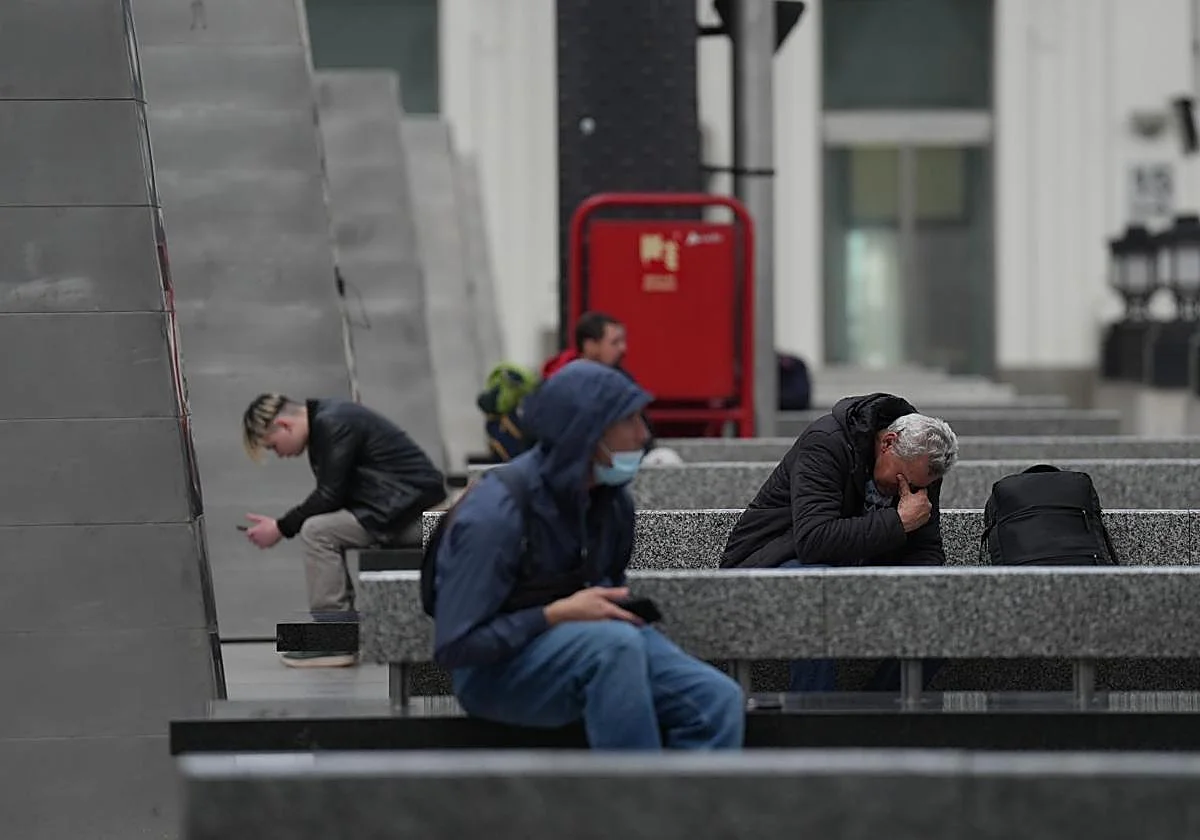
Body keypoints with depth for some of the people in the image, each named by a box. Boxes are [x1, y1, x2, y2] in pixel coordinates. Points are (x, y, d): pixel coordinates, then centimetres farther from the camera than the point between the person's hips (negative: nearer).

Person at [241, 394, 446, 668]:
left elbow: (330, 497, -18)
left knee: (317, 532, -16)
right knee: (321, 527, 11)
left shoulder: (334, 426, -18)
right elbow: (330, 496, 16)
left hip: (410, 500, -11)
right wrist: (285, 524, 5)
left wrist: (282, 528, -10)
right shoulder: (324, 421, 14)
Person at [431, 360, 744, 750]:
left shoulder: (611, 499, 1)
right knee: (615, 643, -37)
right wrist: (558, 614, -22)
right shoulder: (495, 515, -21)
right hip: (497, 668, -7)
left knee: (718, 700, -17)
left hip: (594, 648, 7)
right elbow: (454, 646, -20)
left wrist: (618, 606, -3)